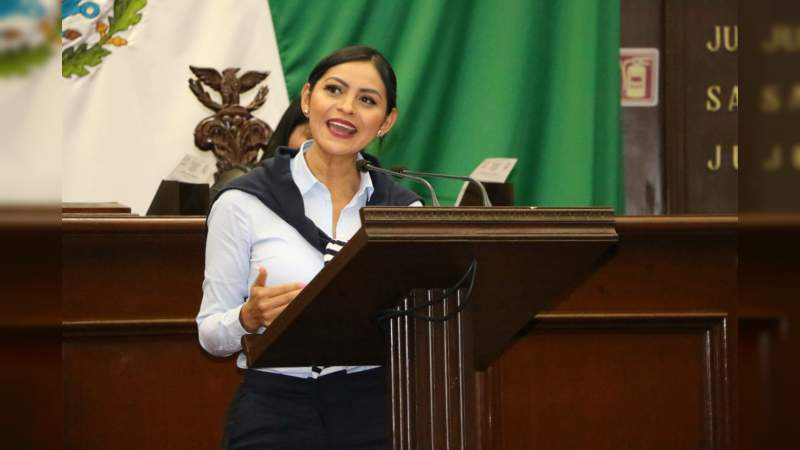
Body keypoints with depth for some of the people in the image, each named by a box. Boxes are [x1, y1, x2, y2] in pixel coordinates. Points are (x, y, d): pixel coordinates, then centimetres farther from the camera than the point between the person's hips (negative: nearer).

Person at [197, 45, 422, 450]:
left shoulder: (403, 209, 6)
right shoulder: (243, 202, -2)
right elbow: (211, 335, 0)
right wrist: (250, 317, -20)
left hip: (373, 414, 2)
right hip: (275, 413, -2)